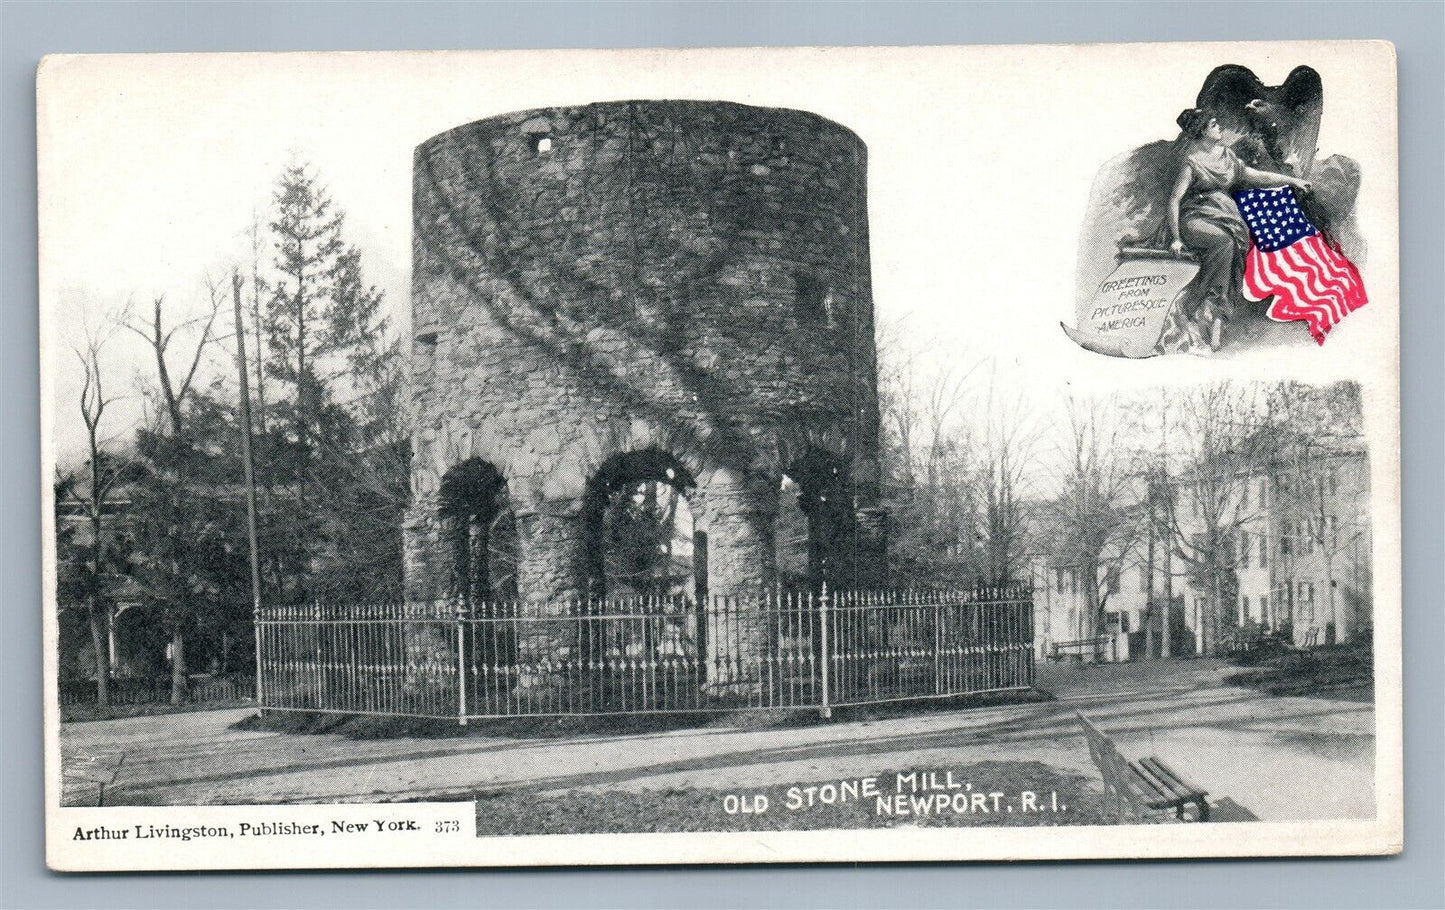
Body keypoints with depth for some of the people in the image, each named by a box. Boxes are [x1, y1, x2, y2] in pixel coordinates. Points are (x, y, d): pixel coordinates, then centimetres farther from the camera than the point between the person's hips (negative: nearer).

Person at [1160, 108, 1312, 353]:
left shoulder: (1225, 154, 14)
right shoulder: (1191, 162, -7)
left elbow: (1253, 176, 23)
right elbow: (1174, 200, -12)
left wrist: (1292, 180, 23)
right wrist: (1175, 238, -20)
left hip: (1222, 212, 6)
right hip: (1193, 217, -6)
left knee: (1237, 239, -26)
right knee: (1223, 241, -34)